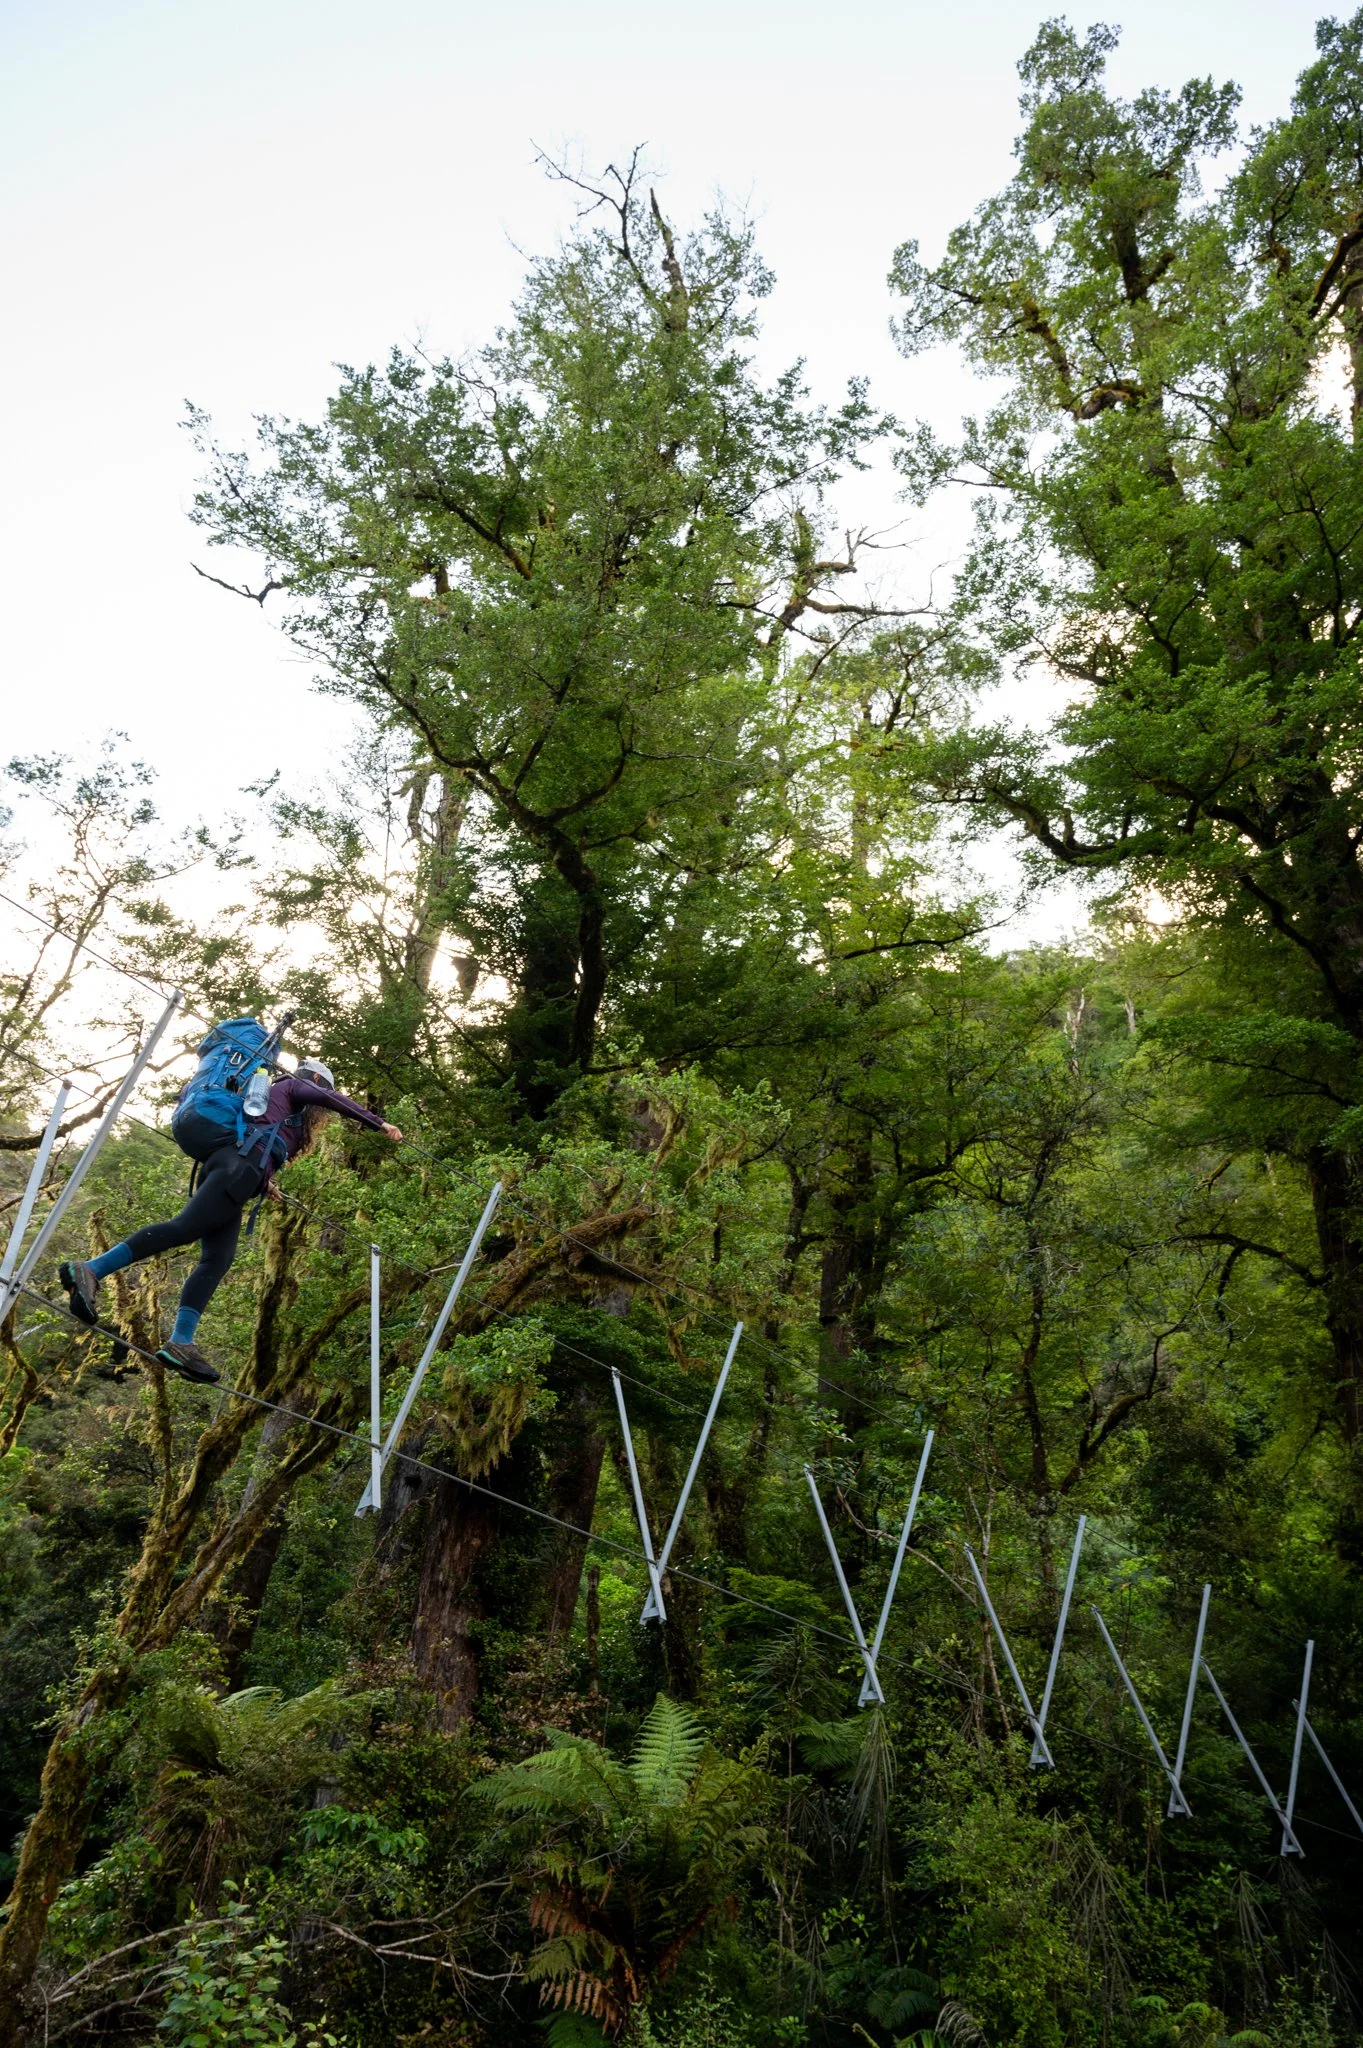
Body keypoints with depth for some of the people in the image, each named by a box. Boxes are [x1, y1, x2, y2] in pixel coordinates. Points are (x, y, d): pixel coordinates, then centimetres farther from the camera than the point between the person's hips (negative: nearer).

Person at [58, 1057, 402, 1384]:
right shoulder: (293, 1086, 18)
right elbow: (334, 1100, 3)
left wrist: (262, 1184, 37)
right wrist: (379, 1123, 4)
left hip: (223, 1163, 9)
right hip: (244, 1162, -9)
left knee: (217, 1260, -6)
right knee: (184, 1228, -23)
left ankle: (180, 1343, -18)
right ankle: (90, 1270, -33)